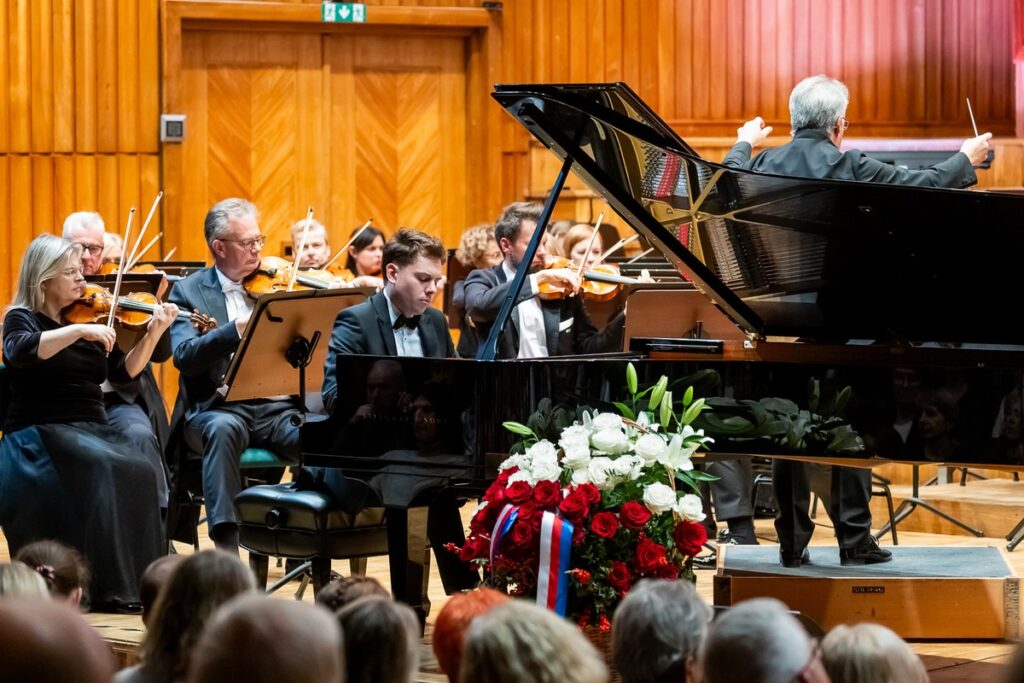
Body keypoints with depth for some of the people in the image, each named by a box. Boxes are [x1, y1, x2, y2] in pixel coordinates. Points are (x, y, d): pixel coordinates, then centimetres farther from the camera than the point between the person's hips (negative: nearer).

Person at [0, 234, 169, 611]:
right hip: (40, 435, -5)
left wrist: (154, 332, -2)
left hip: (92, 430, 5)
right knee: (104, 469, -33)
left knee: (139, 469, -25)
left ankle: (142, 582, -25)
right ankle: (110, 588, -32)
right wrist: (79, 330, -29)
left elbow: (124, 371, 13)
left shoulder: (88, 318, 16)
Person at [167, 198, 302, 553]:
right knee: (224, 428, -38)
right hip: (219, 408, -2)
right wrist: (235, 330, -25)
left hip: (277, 407, 2)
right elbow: (184, 356, -10)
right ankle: (225, 543, -39)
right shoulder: (189, 291, 7)